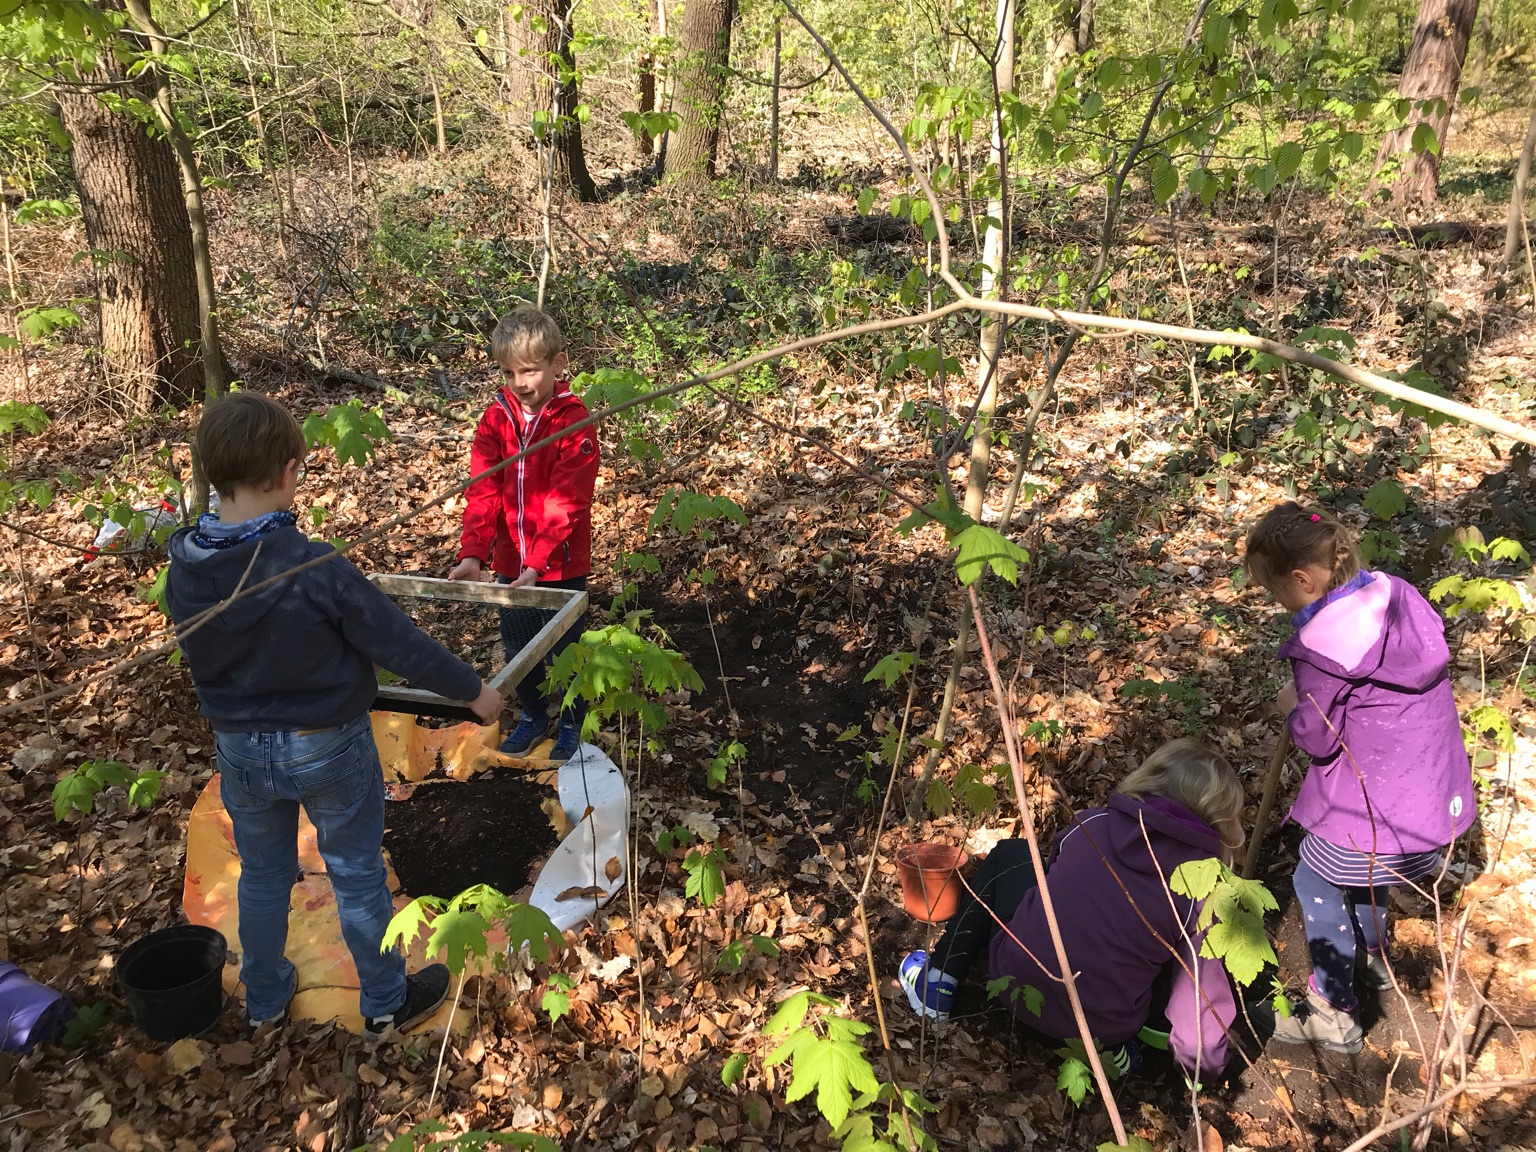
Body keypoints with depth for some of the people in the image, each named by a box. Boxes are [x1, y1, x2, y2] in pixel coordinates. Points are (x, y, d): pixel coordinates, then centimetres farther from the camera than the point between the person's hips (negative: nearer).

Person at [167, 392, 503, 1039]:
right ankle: (385, 1004, 31)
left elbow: (204, 654, 6)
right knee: (357, 877, 14)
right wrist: (472, 690, -6)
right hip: (328, 749, -4)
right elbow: (398, 644, -21)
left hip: (240, 750, 5)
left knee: (262, 875, 24)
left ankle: (264, 999, 43)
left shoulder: (184, 574, -12)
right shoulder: (317, 570, -29)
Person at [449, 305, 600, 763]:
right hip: (509, 563, 4)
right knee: (518, 649, 20)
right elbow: (482, 493, -9)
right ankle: (533, 716, 44)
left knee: (564, 650, 13)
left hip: (561, 565, -4)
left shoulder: (573, 421, -16)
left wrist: (537, 562, -30)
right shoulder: (496, 419, -2)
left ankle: (571, 724, 36)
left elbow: (566, 501, -21)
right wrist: (472, 554, -22)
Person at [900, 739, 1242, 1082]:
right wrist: (1204, 1060, 10)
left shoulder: (1094, 823, -3)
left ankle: (938, 981, 21)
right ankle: (1107, 1045, 9)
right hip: (1103, 1028, 0)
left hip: (1018, 981, 0)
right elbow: (1202, 984, -6)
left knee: (1009, 854, 24)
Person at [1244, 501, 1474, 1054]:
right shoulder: (1394, 592, -3)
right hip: (1434, 782, 8)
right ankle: (1372, 955, 55)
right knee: (1369, 868, 32)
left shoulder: (1321, 645, -27)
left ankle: (1333, 1014, 24)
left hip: (1372, 800, -8)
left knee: (1319, 885, 12)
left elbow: (1319, 738, -16)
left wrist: (1292, 705, 3)